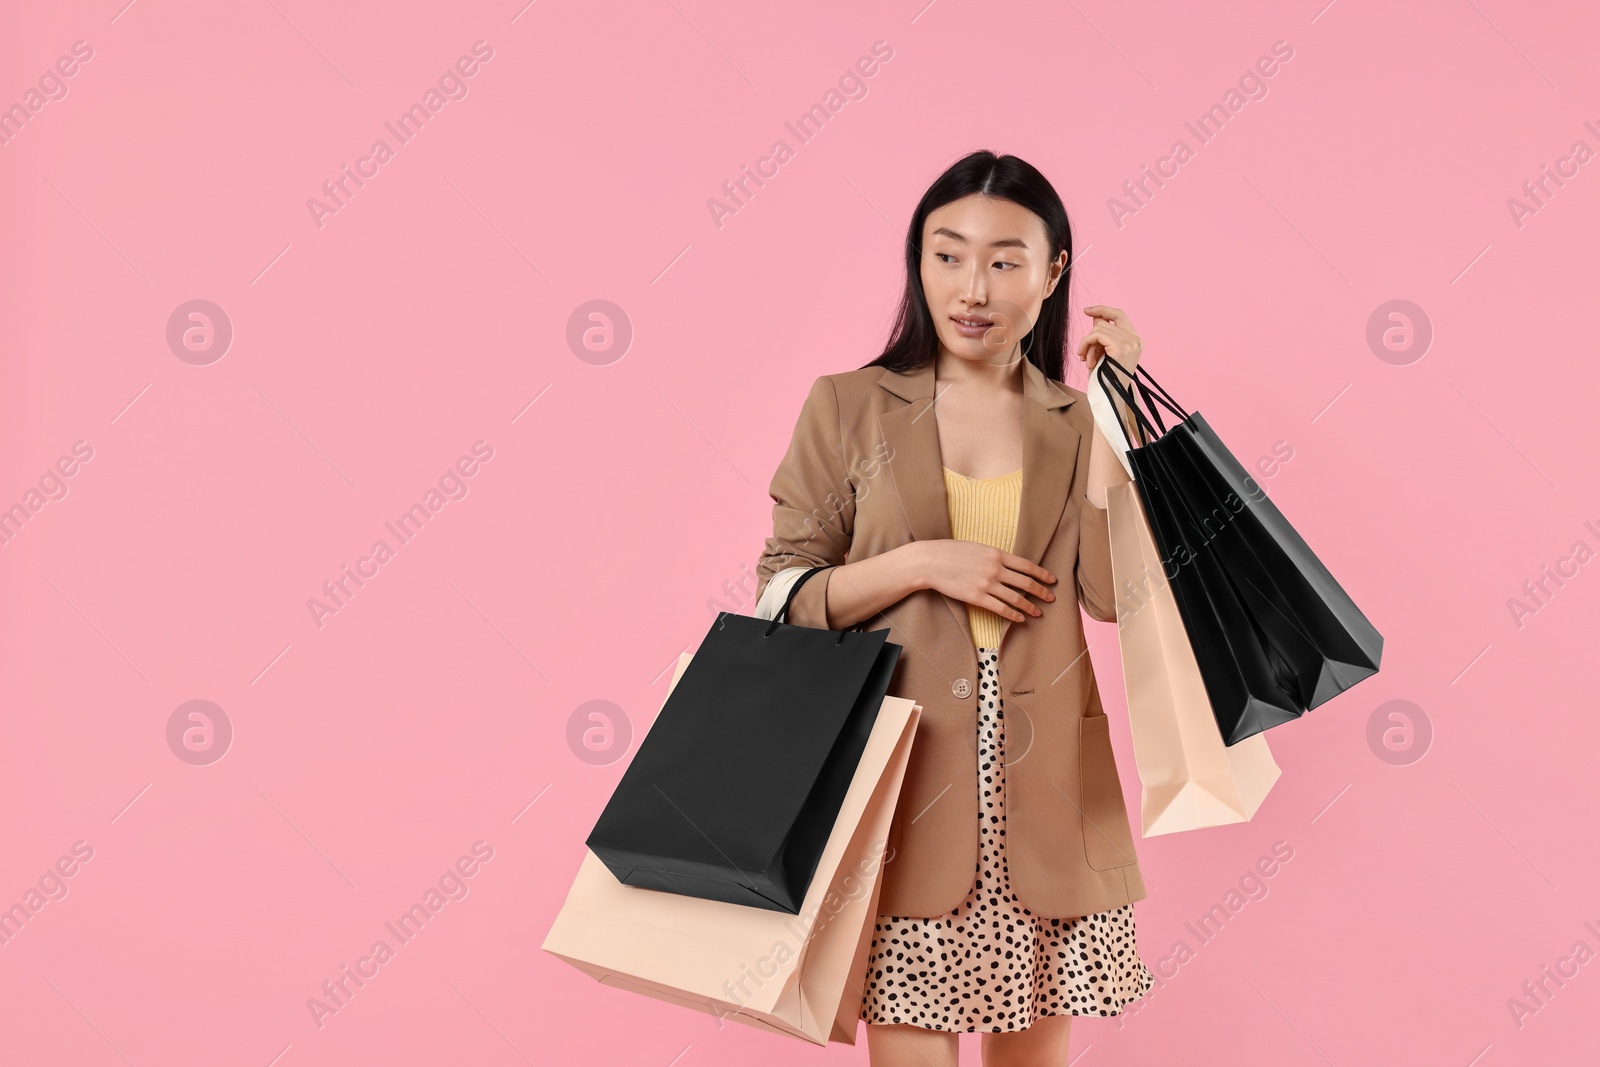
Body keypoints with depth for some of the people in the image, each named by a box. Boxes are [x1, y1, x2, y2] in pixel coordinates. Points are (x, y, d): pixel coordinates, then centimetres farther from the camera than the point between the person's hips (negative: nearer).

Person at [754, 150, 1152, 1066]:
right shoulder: (849, 407, 3)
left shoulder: (1077, 422, 8)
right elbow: (782, 595, 1)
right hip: (904, 784, -2)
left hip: (1044, 790, 2)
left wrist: (1108, 409, -7)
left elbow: (1113, 593, -7)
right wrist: (919, 564, -12)